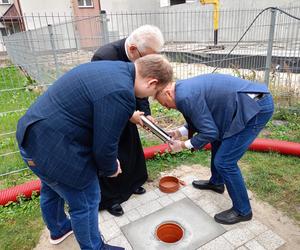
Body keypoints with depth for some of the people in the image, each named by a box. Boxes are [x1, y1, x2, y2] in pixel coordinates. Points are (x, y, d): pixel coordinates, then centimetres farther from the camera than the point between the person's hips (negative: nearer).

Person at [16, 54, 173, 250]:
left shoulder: (113, 67, 3)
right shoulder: (120, 94, -27)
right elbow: (104, 147, -20)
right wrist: (111, 169, 0)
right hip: (53, 151, -11)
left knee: (52, 189, 31)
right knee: (86, 203, 9)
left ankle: (58, 230, 58)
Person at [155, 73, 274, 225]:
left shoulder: (184, 96, -18)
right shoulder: (188, 87, 13)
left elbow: (209, 132, -14)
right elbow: (204, 119, 22)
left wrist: (183, 145, -2)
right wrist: (179, 132, 13)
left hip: (256, 108, -11)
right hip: (248, 104, 11)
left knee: (224, 162, -4)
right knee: (218, 140, 24)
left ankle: (242, 211, 17)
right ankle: (216, 182, 45)